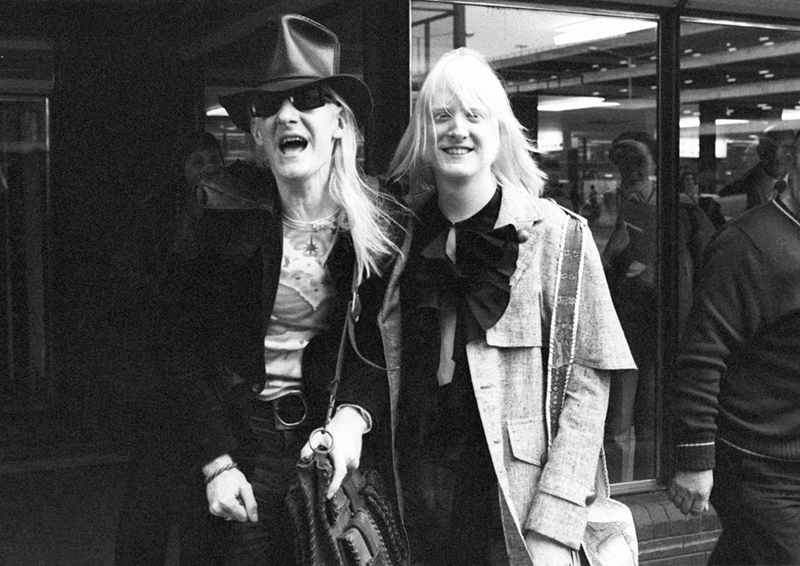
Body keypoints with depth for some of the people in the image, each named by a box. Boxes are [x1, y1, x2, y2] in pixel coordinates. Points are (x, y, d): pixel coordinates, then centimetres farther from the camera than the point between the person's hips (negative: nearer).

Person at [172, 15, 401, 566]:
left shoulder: (381, 225, -5)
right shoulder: (226, 219, -8)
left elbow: (381, 348, -2)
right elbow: (189, 351, -6)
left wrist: (354, 414, -21)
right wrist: (216, 463, -13)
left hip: (336, 438, 1)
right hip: (242, 441, -1)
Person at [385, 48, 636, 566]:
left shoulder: (552, 232, -9)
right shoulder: (406, 238, 4)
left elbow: (588, 378, -12)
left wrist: (554, 524, -18)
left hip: (511, 501, -3)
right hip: (421, 496, 4)